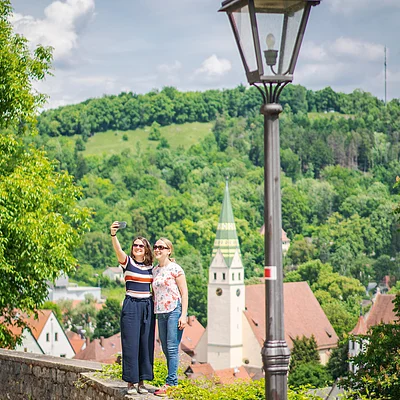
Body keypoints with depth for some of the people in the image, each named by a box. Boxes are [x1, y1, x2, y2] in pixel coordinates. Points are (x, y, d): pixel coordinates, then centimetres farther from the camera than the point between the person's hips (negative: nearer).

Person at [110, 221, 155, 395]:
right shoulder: (127, 262, 0)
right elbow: (118, 250, -20)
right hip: (131, 306, -4)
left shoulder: (151, 267, 12)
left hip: (148, 306, 4)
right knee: (131, 344, -5)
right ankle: (131, 382, 1)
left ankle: (141, 382, 12)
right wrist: (113, 235, -38)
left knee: (146, 344, 4)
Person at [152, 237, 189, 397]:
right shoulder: (155, 270, 15)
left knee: (172, 348, -10)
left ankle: (171, 382, -9)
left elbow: (184, 292, -7)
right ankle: (172, 382, 12)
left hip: (174, 310, -7)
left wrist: (183, 315, -14)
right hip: (161, 312, 7)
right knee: (166, 349, 7)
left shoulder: (175, 269, -4)